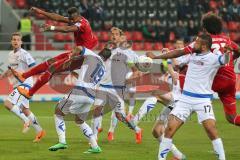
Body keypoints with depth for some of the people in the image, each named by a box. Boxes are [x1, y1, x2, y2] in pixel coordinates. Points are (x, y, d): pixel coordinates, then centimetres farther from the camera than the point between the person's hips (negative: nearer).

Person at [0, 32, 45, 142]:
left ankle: (26, 121, -5)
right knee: (24, 110, 15)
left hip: (25, 84, -9)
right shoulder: (11, 55, 13)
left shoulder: (24, 54, -13)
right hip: (18, 85, 9)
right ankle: (39, 131, 25)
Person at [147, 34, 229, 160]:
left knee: (211, 130, -17)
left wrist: (227, 53, -55)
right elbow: (178, 52, 21)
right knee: (170, 128, -1)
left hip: (203, 100, -5)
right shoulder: (193, 52, 6)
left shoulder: (213, 57, -12)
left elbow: (225, 60, -32)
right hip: (185, 98, 5)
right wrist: (156, 57, 28)